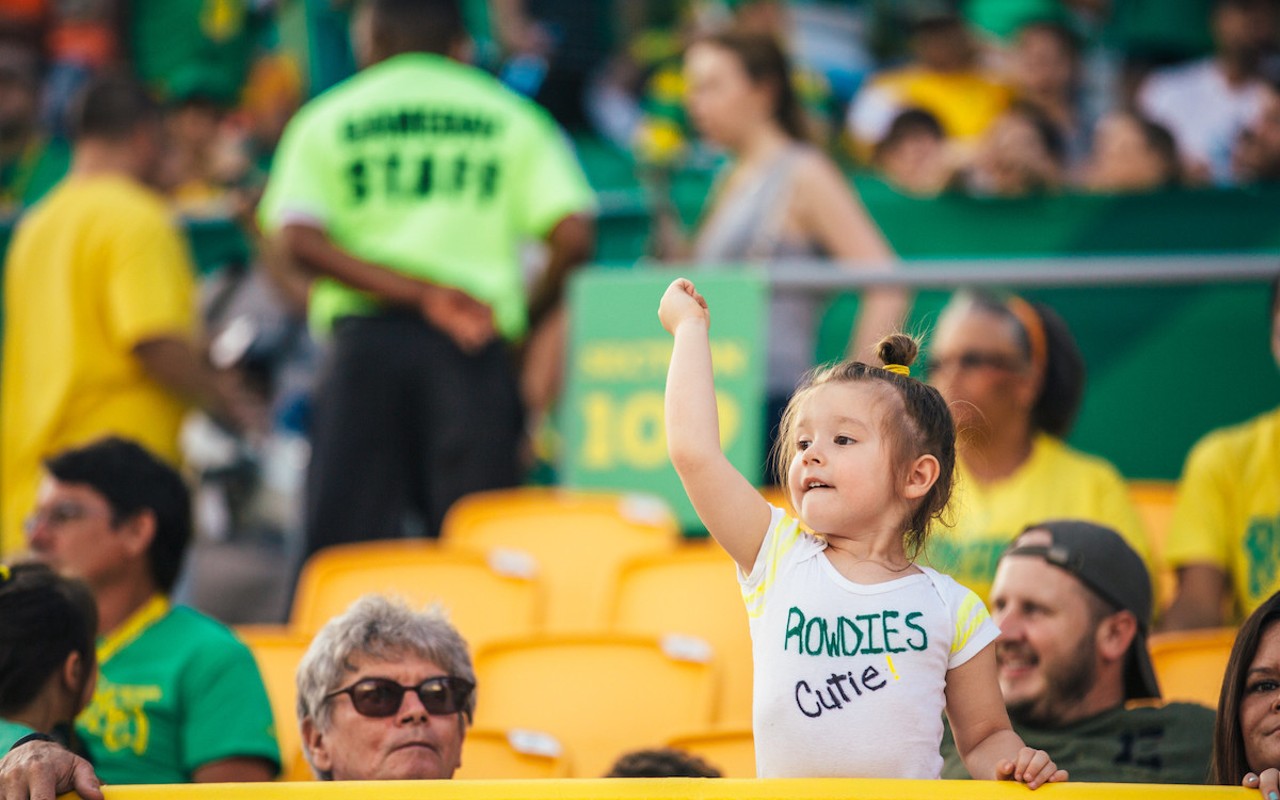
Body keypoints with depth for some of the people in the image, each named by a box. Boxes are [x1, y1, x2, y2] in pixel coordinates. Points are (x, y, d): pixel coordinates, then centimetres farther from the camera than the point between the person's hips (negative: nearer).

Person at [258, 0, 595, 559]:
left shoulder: (325, 120, 12)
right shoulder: (508, 117, 11)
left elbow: (297, 239, -6)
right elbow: (573, 235, -2)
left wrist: (421, 294, -10)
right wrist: (533, 313, 14)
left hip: (365, 337, 0)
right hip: (475, 349, 0)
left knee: (344, 537, 0)